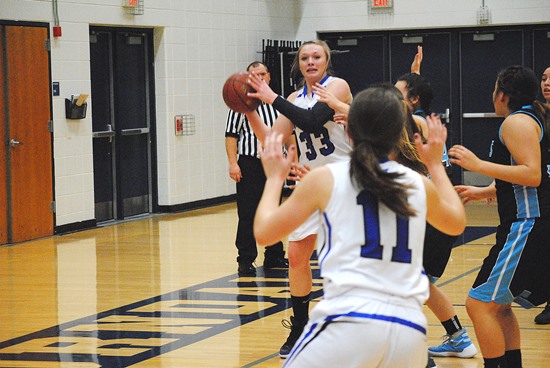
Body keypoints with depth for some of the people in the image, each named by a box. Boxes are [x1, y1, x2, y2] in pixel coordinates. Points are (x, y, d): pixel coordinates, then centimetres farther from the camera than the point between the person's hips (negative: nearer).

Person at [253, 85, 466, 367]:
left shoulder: (325, 178, 5)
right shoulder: (419, 185, 14)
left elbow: (264, 233, 13)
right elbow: (456, 223, 35)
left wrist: (274, 177, 29)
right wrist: (435, 164, 47)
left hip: (348, 320, -4)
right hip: (410, 329, 4)